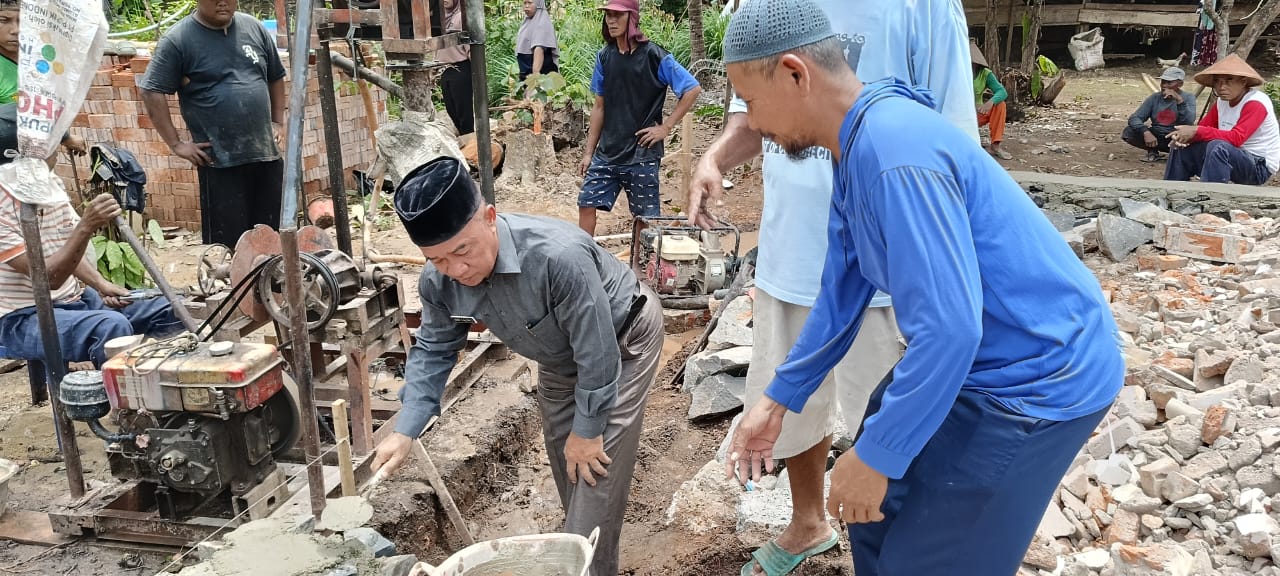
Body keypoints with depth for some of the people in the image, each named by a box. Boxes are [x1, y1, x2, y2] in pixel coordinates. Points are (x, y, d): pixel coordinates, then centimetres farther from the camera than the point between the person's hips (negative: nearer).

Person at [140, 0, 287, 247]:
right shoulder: (178, 40, -6)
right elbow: (152, 92, -6)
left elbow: (275, 77, 21)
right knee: (227, 243, 0)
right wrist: (176, 144, -9)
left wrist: (278, 122, 13)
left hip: (267, 154, 5)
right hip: (220, 161, -4)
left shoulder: (254, 28, 9)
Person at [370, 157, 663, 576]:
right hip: (560, 354, 7)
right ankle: (577, 539, 44)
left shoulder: (559, 256, -45)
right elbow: (435, 350, -6)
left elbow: (597, 353, -34)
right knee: (562, 454, 20)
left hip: (621, 341, -6)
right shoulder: (439, 280, -24)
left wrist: (587, 430, -22)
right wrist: (405, 431, -16)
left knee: (595, 467, -12)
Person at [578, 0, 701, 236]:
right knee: (586, 205, 2)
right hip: (607, 153, 5)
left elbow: (693, 89, -9)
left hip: (642, 154, -5)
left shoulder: (654, 56, -10)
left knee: (647, 218, 3)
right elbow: (600, 107, 12)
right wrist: (589, 152, 10)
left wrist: (666, 127, -11)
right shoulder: (604, 57, 6)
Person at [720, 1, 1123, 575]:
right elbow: (840, 297, 12)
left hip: (1038, 375, -9)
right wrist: (777, 400, 14)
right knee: (876, 508, 20)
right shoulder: (856, 149, 3)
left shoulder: (895, 152, -29)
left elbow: (950, 329, -31)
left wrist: (877, 452, -21)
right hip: (977, 358, 9)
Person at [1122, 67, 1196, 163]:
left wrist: (1179, 100, -32)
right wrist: (1146, 132, -29)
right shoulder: (1155, 98, 2)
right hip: (1155, 138, 3)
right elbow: (1134, 118, -10)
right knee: (1129, 132, -22)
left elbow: (1189, 122, -22)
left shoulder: (1188, 97, -5)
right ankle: (1153, 151, 2)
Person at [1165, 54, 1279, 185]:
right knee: (1183, 147, 0)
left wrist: (1197, 131, -30)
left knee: (1218, 147, -34)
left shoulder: (1255, 103, -17)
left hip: (1259, 166, -8)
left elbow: (1236, 139, -29)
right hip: (1234, 158, 8)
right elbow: (1202, 128, 3)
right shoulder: (1222, 101, 6)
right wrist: (1185, 135, -20)